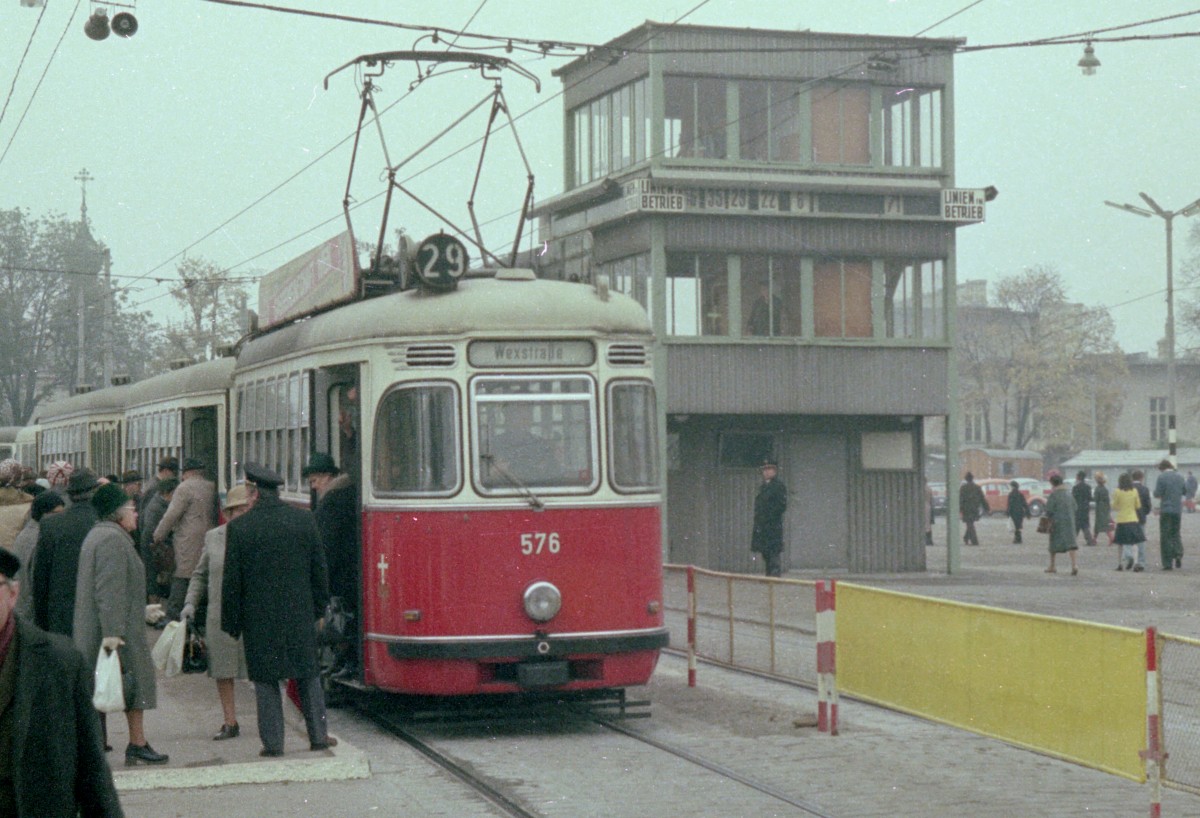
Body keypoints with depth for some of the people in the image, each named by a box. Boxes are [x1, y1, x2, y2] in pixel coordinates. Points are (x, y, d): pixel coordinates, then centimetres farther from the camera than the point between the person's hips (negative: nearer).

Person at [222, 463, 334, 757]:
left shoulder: (239, 527, -9)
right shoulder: (304, 520, -1)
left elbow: (232, 580, -5)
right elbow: (318, 569, 5)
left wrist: (232, 623, 4)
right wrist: (318, 607, 16)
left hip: (258, 617, -2)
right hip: (299, 613, 2)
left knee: (265, 678, 6)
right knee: (308, 675, 13)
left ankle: (272, 741, 6)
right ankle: (318, 735, 16)